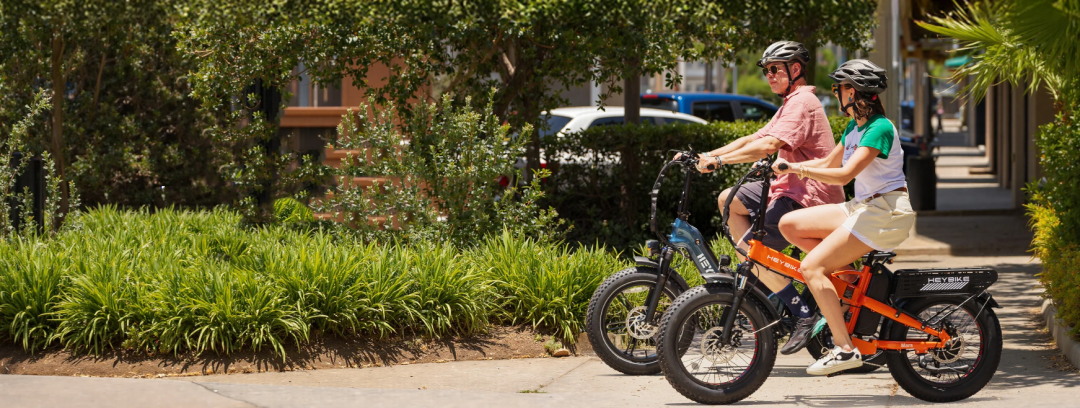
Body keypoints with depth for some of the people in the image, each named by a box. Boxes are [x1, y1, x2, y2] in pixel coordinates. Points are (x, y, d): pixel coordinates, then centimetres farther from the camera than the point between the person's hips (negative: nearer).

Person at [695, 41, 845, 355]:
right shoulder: (792, 104, 22)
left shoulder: (802, 103, -14)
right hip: (792, 188, 11)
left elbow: (768, 145, -27)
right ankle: (766, 278, 8)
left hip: (809, 197, -11)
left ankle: (803, 312, -11)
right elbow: (754, 139, 17)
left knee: (753, 249, -17)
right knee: (728, 200, 10)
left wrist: (719, 159, -28)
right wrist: (708, 155, 7)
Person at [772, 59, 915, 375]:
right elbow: (829, 163, 21)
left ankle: (845, 349, -19)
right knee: (789, 224, 2)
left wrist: (796, 169, -29)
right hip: (861, 207, 10)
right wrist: (783, 166, 8)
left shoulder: (880, 129, -17)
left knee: (812, 268, -19)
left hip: (886, 212, -10)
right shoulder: (854, 127, 13)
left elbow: (844, 174, -27)